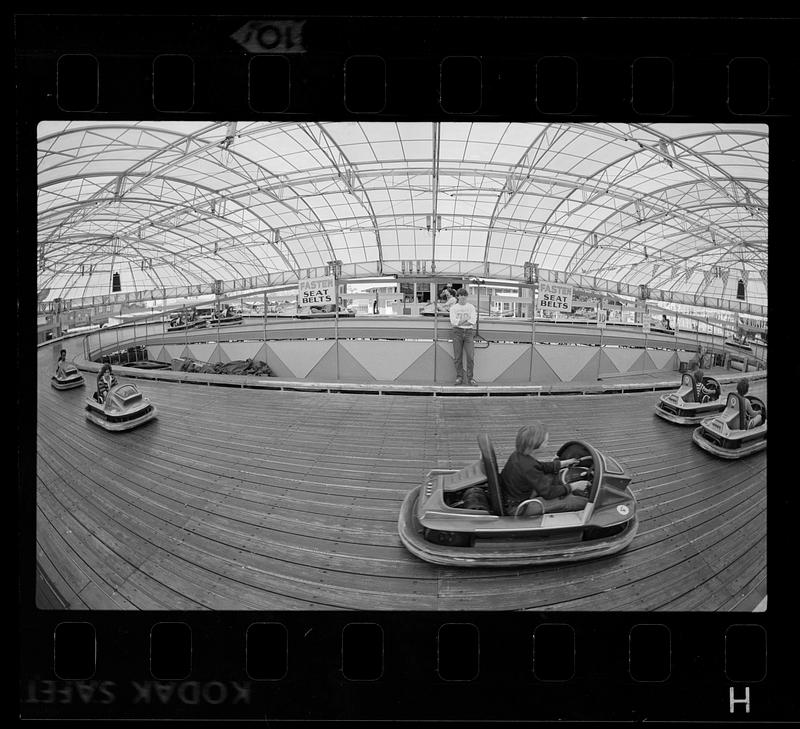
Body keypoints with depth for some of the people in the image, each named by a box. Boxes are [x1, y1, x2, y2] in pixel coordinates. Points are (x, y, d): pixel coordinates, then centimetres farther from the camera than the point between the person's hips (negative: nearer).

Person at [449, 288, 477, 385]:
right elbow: (453, 321, -6)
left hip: (469, 332, 0)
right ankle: (459, 377, 8)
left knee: (470, 356, -6)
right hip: (457, 332, 0)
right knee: (457, 357, -1)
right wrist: (467, 321, -5)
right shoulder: (453, 307, 7)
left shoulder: (471, 307, 8)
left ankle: (470, 378, 3)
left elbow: (473, 321, -6)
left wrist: (459, 322, -9)